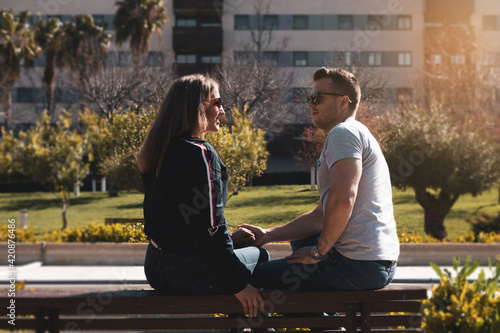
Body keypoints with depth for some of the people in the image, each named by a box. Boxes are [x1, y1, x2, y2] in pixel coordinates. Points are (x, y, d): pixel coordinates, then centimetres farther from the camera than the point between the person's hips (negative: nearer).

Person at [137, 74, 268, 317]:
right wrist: (238, 284, -16)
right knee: (259, 257, 16)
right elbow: (209, 226, -21)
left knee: (241, 246, 29)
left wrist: (228, 238, 22)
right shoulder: (199, 153, -18)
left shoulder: (159, 152, 10)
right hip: (188, 273, -9)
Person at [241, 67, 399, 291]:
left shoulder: (343, 132, -9)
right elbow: (321, 215, 24)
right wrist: (269, 235, 18)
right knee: (299, 240, 37)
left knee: (257, 276, -7)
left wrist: (319, 251, -13)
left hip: (359, 265, -11)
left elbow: (343, 199, -25)